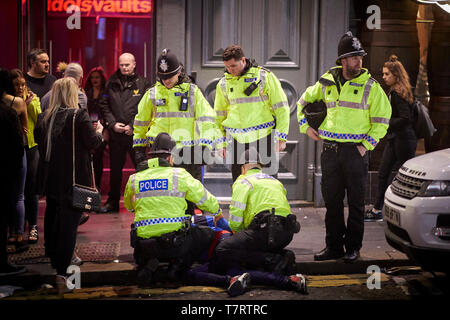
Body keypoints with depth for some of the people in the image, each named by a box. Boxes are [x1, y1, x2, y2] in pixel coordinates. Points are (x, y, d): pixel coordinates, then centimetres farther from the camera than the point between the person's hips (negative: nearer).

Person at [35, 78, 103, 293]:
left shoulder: (44, 118, 2)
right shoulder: (79, 116, -14)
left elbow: (39, 144, 13)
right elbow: (92, 143, -12)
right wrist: (99, 132, 7)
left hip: (50, 177, 5)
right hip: (74, 178, -5)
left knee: (52, 215, 23)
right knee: (69, 222, -4)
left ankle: (52, 256, 41)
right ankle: (61, 272, -10)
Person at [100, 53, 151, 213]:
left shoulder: (143, 83, 0)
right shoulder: (112, 83, 9)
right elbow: (104, 105, 9)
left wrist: (133, 126, -12)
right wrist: (112, 123, -4)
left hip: (136, 133, -3)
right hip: (115, 134, 3)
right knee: (115, 169, 11)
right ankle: (113, 201, 22)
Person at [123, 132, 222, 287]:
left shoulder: (134, 179, 10)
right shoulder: (179, 175, 0)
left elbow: (129, 207, 27)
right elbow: (205, 199, 9)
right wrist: (217, 211, 31)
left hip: (143, 244, 3)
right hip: (174, 244, -3)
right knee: (205, 235, 20)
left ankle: (146, 263, 3)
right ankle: (178, 265, 1)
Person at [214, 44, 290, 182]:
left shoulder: (265, 76, -3)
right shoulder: (223, 84, 7)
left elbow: (282, 108, -1)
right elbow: (219, 116, 15)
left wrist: (281, 137, -5)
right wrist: (220, 144, 8)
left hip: (263, 138, -3)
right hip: (237, 140, 3)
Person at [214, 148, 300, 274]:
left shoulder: (243, 182, 7)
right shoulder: (276, 181, 30)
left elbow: (236, 213, -5)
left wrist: (236, 231, 17)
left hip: (267, 230, -8)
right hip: (287, 233, 8)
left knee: (223, 251, -11)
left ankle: (273, 261, -19)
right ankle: (282, 255, 1)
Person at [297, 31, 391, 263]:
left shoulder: (370, 86, -2)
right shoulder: (326, 83, 7)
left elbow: (382, 120, 0)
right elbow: (304, 101, 23)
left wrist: (367, 145, -7)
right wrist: (306, 126, 13)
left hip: (355, 150, -3)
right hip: (330, 150, 3)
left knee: (356, 202, 3)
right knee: (332, 200, 8)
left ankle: (353, 247, 14)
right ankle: (334, 246, 18)